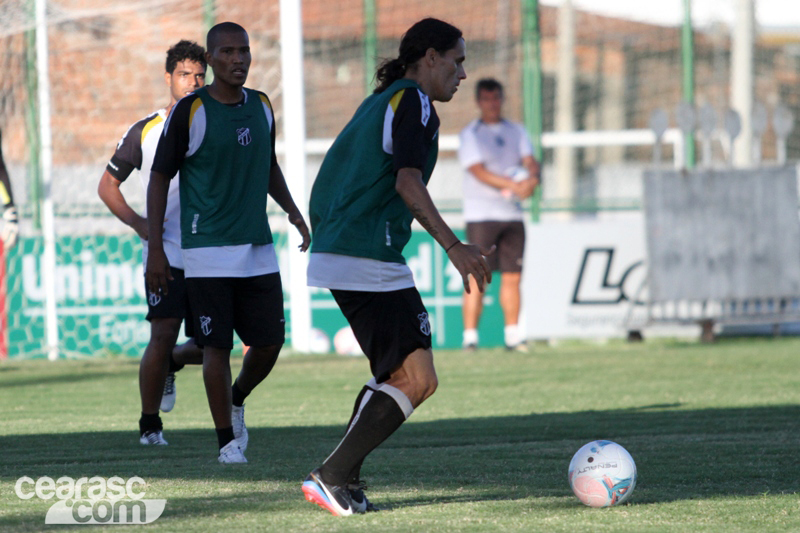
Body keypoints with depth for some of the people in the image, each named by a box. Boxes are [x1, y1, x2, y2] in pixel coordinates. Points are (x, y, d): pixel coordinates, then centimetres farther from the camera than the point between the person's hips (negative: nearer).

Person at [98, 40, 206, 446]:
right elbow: (107, 185, 9)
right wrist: (137, 221, -6)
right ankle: (149, 424, 2)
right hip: (166, 253, -3)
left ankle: (168, 365, 34)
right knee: (163, 334, -14)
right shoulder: (145, 132, 1)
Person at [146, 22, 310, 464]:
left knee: (269, 342, 3)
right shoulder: (189, 112, -8)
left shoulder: (262, 107, 8)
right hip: (208, 250, -5)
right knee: (217, 345, -6)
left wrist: (292, 210, 8)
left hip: (258, 249, 5)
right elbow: (159, 179, -3)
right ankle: (227, 440, 4)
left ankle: (236, 401, 32)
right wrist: (155, 249, -7)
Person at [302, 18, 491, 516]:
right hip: (370, 263, -10)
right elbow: (407, 182, -21)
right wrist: (453, 246, -26)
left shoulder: (379, 102, 21)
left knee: (396, 374, 18)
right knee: (417, 379, -10)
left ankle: (343, 483, 13)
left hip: (335, 253, 10)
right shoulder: (413, 102, -7)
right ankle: (332, 478, -11)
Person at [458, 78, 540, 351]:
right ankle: (470, 337, -10)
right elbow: (479, 171, -13)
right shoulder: (470, 134, -1)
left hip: (512, 215, 5)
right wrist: (514, 185, -23)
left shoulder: (516, 132, 15)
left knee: (512, 277, 3)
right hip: (481, 215, -5)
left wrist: (532, 178, -20)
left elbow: (530, 161, 4)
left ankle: (512, 335, 8)